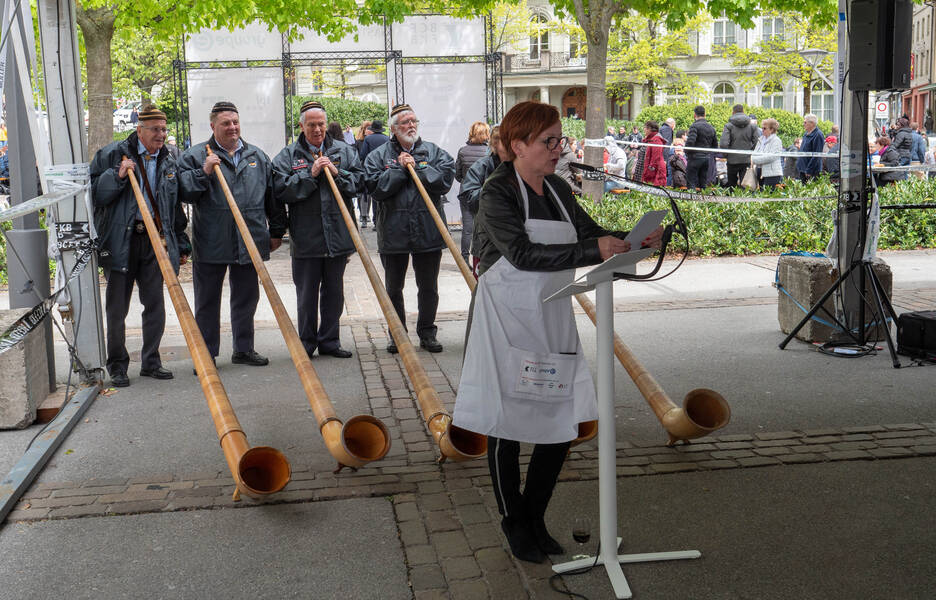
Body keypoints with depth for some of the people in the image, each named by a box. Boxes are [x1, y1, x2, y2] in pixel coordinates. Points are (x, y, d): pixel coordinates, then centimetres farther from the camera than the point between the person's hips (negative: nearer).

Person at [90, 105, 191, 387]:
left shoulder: (168, 162, 13)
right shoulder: (112, 154, 1)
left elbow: (175, 207, 17)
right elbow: (94, 194, -3)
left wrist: (181, 245, 13)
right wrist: (117, 175, -18)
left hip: (155, 240, 4)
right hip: (120, 240, -3)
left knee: (155, 304, 5)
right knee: (117, 308, 2)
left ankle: (150, 362, 17)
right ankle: (117, 365, 14)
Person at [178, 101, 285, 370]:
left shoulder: (257, 156, 13)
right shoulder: (194, 156, 2)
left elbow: (272, 195, 16)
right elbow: (184, 193, -6)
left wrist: (277, 231, 14)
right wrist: (203, 173, -18)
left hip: (250, 243, 3)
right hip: (210, 244, -3)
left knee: (246, 297, 12)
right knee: (207, 302, 3)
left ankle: (244, 349, 25)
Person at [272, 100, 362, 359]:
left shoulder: (344, 151, 9)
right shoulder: (287, 156, 2)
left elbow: (359, 181, 1)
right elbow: (281, 190, -9)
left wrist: (336, 173, -13)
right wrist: (310, 175, -15)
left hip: (338, 235, 2)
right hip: (305, 238, -2)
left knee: (334, 291, 11)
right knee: (307, 294, 5)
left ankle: (329, 341, 22)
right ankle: (306, 344, 17)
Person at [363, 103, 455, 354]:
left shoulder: (434, 152, 5)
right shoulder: (379, 155, 2)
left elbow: (445, 180, -10)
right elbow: (375, 187, -11)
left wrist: (417, 167, -13)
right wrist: (400, 169, -13)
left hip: (428, 231, 0)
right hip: (393, 233, 0)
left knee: (428, 287, 9)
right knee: (393, 288, 10)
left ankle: (427, 332, 24)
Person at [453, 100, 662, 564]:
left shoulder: (557, 190, 9)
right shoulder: (498, 191, -13)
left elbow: (591, 233, 8)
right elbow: (523, 253, -25)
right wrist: (591, 251, -32)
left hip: (553, 319, 6)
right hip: (506, 321, -6)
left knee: (562, 422, 7)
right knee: (507, 423, 5)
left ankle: (535, 517, 26)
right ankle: (513, 522, 24)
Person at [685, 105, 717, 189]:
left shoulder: (694, 126, -10)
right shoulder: (711, 128, 13)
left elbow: (690, 142, -21)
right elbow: (715, 145, 17)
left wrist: (687, 153, -6)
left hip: (695, 158, -7)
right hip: (706, 159, 7)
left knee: (691, 183, -5)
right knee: (703, 183, 11)